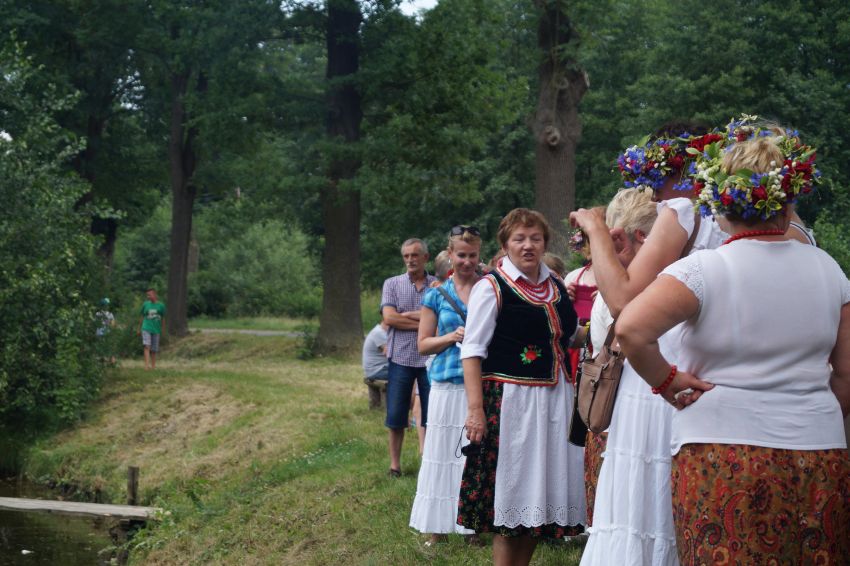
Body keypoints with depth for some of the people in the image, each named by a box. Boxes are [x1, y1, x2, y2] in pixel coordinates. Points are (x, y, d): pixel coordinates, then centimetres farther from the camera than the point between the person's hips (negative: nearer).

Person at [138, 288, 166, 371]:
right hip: (146, 329, -1)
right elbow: (141, 317, 12)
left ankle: (153, 366, 17)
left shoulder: (161, 306, 3)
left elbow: (163, 319, 11)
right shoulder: (145, 304, 4)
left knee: (154, 350, 6)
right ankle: (147, 365, -24)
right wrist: (139, 329, 13)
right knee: (147, 346, -18)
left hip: (156, 330, 1)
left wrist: (163, 330, 13)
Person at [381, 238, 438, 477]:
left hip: (430, 359, 0)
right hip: (401, 358, 0)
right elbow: (389, 318, -8)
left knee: (432, 416, 5)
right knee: (396, 416, 5)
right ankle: (395, 463, 16)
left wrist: (406, 314, -10)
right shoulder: (392, 284, 5)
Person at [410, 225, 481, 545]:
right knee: (444, 453, 1)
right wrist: (452, 337, -10)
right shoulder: (437, 296, 6)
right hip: (447, 385, 0)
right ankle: (437, 528, 7)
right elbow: (423, 344, 7)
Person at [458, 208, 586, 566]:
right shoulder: (491, 287, -7)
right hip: (510, 399, -6)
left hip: (554, 399, 6)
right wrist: (476, 409, -21)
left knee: (537, 493, 9)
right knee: (510, 496, -2)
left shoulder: (555, 286, 12)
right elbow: (472, 350, -13)